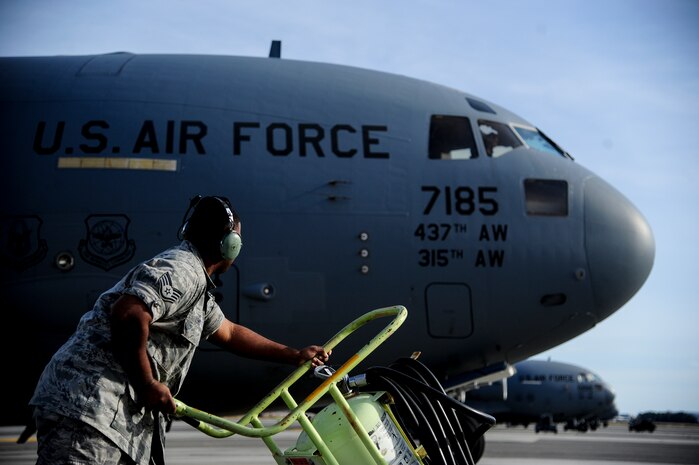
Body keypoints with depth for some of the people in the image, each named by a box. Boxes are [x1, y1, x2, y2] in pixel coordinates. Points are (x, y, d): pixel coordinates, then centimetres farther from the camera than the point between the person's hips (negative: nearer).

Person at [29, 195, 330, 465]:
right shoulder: (183, 270, -12)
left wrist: (295, 355, 35)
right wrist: (148, 384, -18)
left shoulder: (197, 287, 23)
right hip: (87, 403, -11)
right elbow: (128, 314, -27)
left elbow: (229, 333, 35)